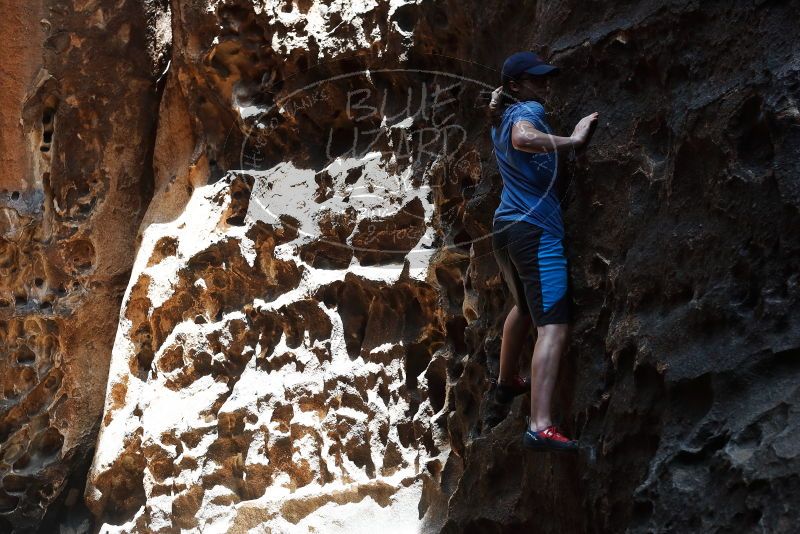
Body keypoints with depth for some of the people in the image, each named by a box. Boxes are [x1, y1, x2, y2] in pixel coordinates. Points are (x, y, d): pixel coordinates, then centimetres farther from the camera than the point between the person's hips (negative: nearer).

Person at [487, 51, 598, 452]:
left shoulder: (501, 119, 18)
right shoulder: (528, 111, -9)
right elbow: (522, 138, -35)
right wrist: (572, 141, -30)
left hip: (504, 227, 10)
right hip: (536, 229, -10)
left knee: (525, 306, 34)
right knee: (553, 325, -17)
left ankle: (507, 381, 53)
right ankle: (540, 426, -29)